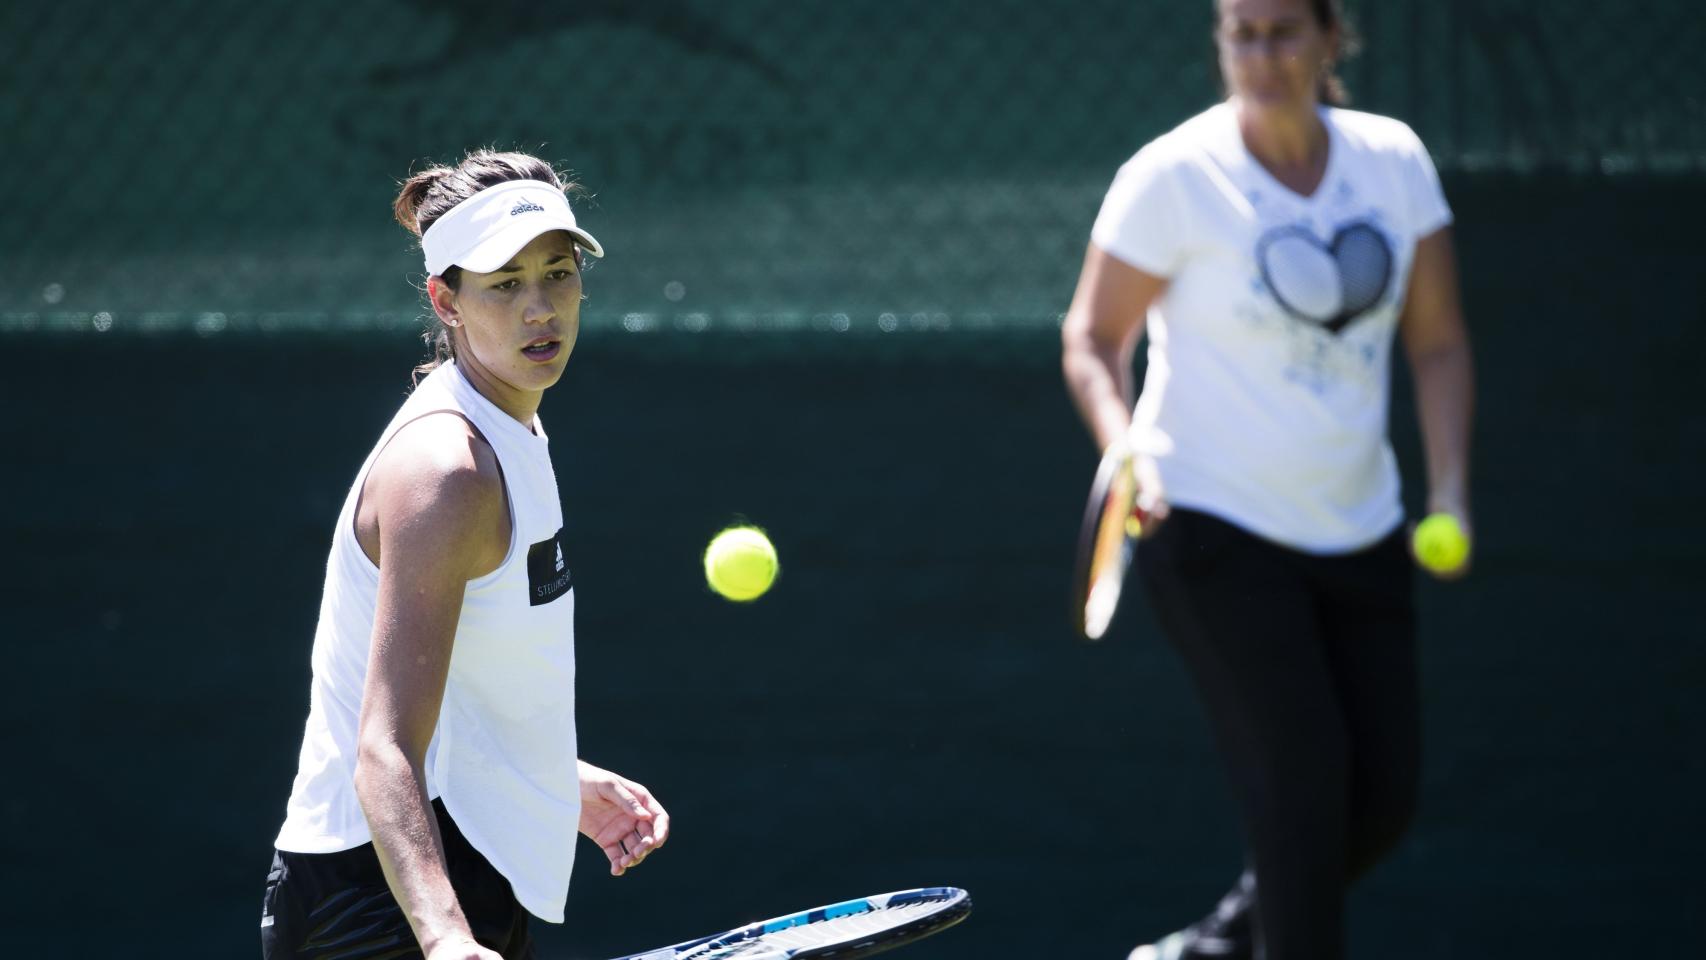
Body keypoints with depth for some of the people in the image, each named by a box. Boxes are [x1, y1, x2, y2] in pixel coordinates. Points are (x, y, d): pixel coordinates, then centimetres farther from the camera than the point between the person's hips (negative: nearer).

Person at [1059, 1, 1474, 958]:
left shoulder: (1395, 160, 1)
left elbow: (1438, 343, 8)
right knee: (1302, 780, -14)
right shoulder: (1173, 178, -12)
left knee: (1385, 794, 5)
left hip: (1359, 533, 5)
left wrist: (1450, 492, -3)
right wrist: (1128, 455, -22)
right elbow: (1093, 340, -4)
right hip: (1215, 530, -5)